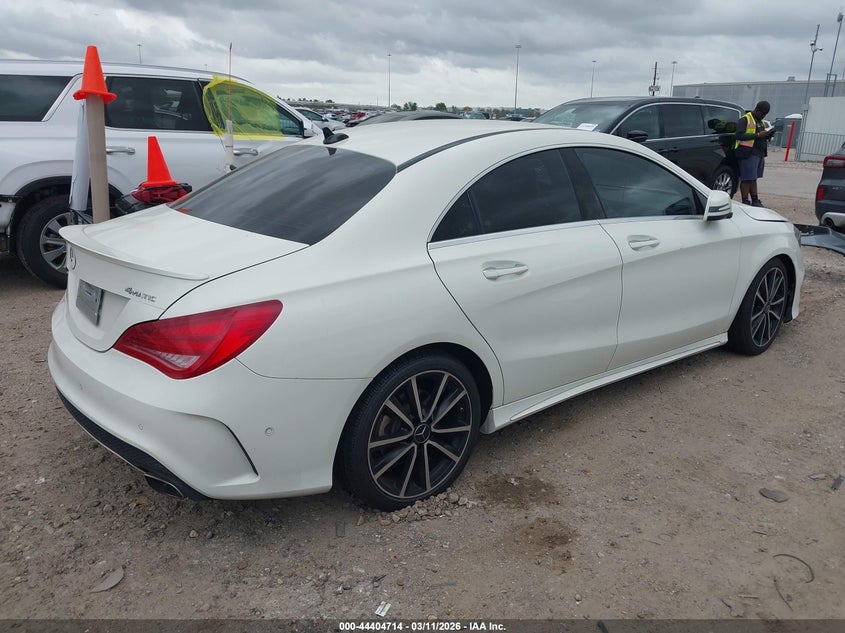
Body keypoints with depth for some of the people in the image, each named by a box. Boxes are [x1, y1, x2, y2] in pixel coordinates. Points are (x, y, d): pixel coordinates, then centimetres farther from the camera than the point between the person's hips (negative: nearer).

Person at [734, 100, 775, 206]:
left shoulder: (761, 121, 23)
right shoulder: (745, 119, -6)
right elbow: (739, 135, -18)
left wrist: (768, 135, 6)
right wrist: (757, 135, -22)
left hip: (760, 153, 9)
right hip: (748, 154, -9)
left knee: (753, 178, 14)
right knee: (746, 179, -8)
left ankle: (755, 201, 18)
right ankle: (745, 202, -5)